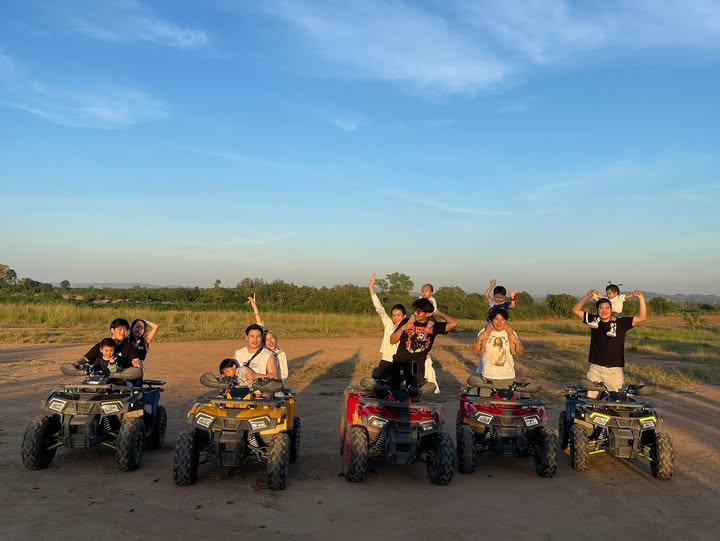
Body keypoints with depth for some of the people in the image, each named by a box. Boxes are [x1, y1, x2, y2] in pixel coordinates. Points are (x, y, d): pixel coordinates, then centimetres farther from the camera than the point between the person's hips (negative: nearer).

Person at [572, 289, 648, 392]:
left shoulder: (621, 323, -2)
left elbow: (642, 318, -7)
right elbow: (576, 310, 6)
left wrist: (641, 298, -16)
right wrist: (588, 296, -3)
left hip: (614, 370, -2)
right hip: (595, 369, 2)